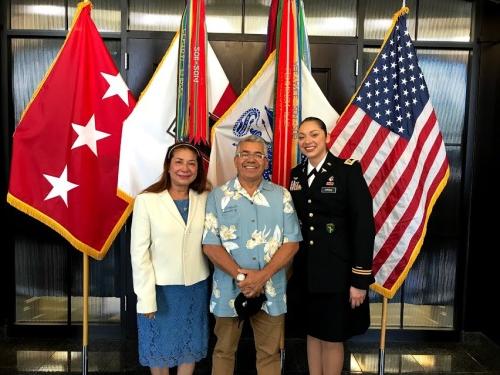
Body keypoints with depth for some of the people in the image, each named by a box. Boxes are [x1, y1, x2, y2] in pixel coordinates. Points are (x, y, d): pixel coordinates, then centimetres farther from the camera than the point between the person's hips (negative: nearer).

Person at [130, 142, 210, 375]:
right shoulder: (147, 200, -13)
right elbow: (139, 252, -11)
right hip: (161, 287, -2)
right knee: (160, 348, 17)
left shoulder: (205, 199, -3)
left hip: (196, 286, 3)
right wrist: (146, 297, -11)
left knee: (191, 346, 20)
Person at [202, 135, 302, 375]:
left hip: (271, 290, 1)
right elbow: (210, 245, -6)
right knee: (224, 351, 16)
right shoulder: (218, 196, -1)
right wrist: (240, 276, -16)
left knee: (269, 353, 15)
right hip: (230, 289, 0)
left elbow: (292, 242, -3)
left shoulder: (281, 196, 2)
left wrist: (262, 276, -14)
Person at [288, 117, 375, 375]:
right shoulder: (296, 174, 7)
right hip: (305, 269, 5)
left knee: (332, 337, 9)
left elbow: (364, 225, -13)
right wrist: (289, 265, 5)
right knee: (312, 333, 17)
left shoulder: (348, 170, -9)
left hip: (337, 269, -4)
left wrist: (360, 279, -15)